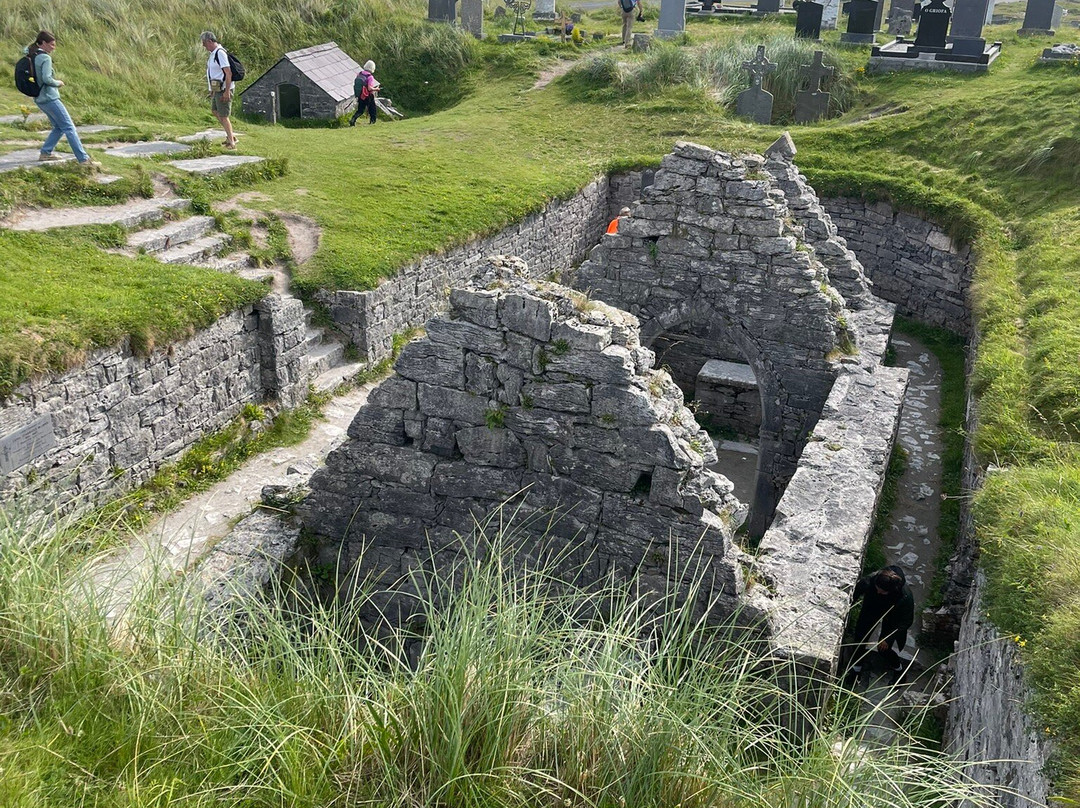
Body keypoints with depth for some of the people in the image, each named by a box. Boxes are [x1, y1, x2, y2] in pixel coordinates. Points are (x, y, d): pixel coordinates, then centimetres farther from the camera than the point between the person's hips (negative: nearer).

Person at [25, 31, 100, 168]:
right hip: (50, 98, -9)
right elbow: (47, 79, -23)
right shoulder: (45, 58, -15)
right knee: (69, 127, -9)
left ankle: (45, 153, 20)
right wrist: (58, 83, -6)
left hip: (39, 99, 9)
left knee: (59, 127, 20)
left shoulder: (31, 56, 9)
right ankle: (84, 159, -14)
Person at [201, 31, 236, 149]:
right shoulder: (213, 53, 13)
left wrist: (227, 91, -26)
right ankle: (231, 136, 25)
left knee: (223, 116, -6)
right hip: (217, 89, 11)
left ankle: (231, 142, 1)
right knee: (215, 111, 19)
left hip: (223, 90, -10)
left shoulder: (220, 53, -18)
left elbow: (228, 73, -23)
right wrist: (212, 90, 22)